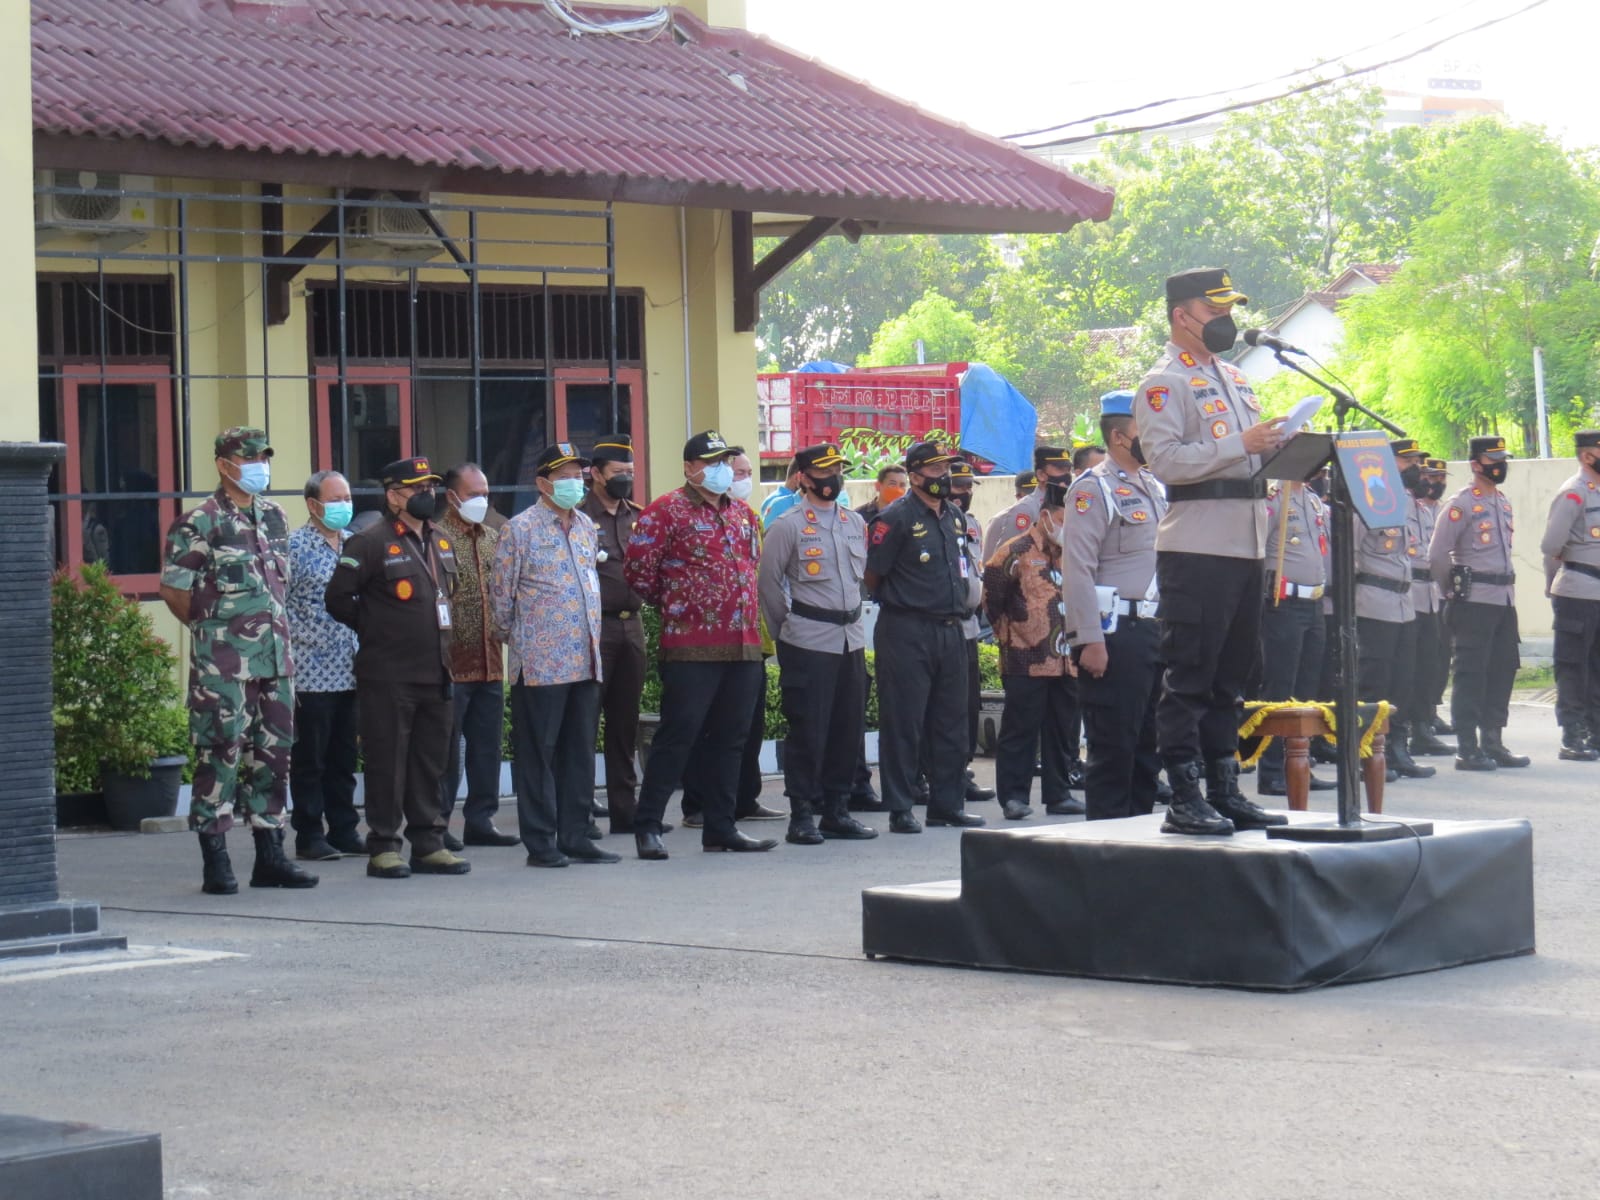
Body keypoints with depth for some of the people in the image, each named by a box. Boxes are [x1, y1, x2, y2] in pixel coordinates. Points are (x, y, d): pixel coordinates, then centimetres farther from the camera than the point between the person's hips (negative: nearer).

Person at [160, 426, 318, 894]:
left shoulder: (275, 517, 13)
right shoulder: (199, 523, -8)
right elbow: (174, 590, -7)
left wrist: (274, 624, 16)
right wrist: (211, 627, 2)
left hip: (275, 656, 7)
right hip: (222, 662, -7)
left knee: (272, 752, 9)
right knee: (219, 754, -4)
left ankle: (270, 856, 16)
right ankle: (215, 863, 0)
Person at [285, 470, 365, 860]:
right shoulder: (295, 546, -6)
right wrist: (290, 658, -13)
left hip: (350, 672, 6)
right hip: (311, 673, -6)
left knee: (344, 758, 10)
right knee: (309, 759, 1)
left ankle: (344, 830, 17)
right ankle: (309, 835, 6)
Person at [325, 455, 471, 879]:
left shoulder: (442, 543, 13)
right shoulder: (371, 542, -10)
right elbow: (337, 597, -10)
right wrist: (374, 629, 0)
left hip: (436, 672, 7)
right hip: (388, 677, -7)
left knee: (431, 762, 10)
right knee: (387, 761, -1)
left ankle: (428, 844, 17)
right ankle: (383, 847, 5)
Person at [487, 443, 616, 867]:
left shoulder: (586, 527, 13)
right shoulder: (521, 529, -7)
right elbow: (501, 594, -4)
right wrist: (513, 639, 3)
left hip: (585, 661, 6)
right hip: (540, 664, -6)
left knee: (580, 752, 9)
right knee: (538, 755, -1)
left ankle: (575, 838, 15)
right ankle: (540, 843, 4)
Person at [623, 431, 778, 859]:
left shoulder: (742, 513, 16)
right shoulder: (666, 511, -6)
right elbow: (637, 569, -9)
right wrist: (671, 604, 3)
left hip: (743, 643, 7)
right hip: (691, 647, -7)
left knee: (730, 738, 10)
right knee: (677, 736, -6)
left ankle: (721, 827, 16)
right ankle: (647, 828, 0)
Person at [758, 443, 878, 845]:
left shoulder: (855, 523, 13)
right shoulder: (788, 526, -5)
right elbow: (768, 582, -3)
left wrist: (852, 615, 16)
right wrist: (785, 630, 0)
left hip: (851, 638, 6)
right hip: (808, 642, -6)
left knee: (848, 728, 8)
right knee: (807, 731, -5)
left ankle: (836, 810, 16)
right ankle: (802, 816, 1)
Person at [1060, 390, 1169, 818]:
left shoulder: (1154, 488, 18)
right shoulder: (1094, 489, -8)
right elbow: (1077, 569, -14)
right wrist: (1090, 640, -20)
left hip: (1155, 631, 8)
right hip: (1115, 633, -8)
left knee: (1147, 742, 12)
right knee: (1113, 745, -6)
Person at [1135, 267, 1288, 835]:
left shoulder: (1235, 378, 22)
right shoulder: (1165, 382, -5)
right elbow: (1166, 460, -17)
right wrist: (1242, 445, -20)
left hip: (1246, 546, 9)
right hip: (1196, 548, -8)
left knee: (1230, 676, 11)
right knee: (1189, 677, -6)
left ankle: (1225, 792, 17)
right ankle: (1184, 799, -5)